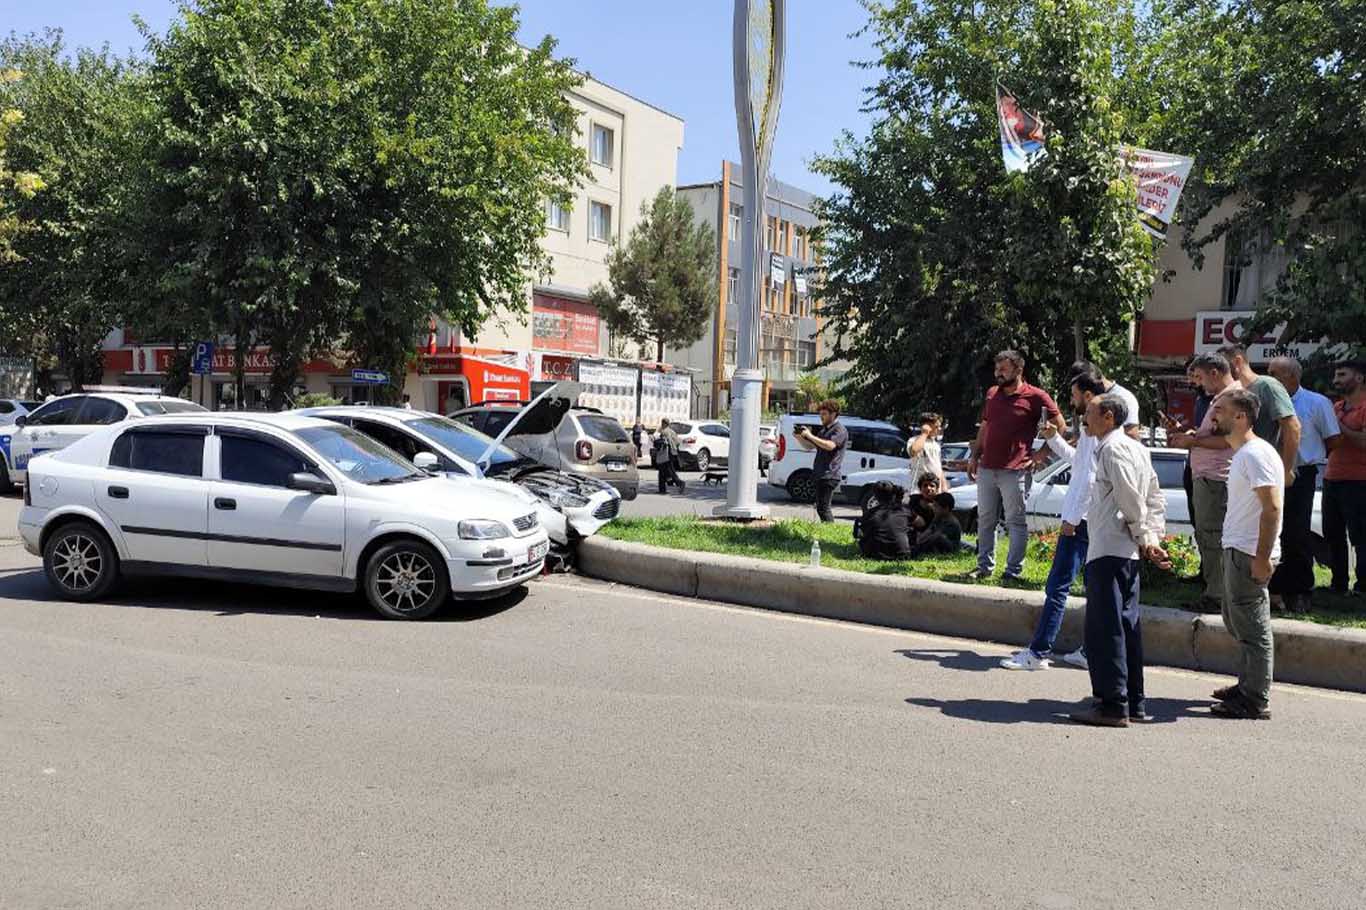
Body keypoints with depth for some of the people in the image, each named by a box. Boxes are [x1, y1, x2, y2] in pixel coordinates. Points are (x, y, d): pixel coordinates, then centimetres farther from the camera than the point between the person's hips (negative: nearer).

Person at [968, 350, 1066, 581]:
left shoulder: (1036, 397, -5)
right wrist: (974, 457, 16)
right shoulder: (992, 394, 13)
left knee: (1016, 522, 1)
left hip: (1014, 471, -6)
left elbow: (1060, 426, -1)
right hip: (986, 469, 6)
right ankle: (985, 566, 21)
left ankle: (1013, 571, 7)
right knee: (985, 520, 11)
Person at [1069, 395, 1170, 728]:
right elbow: (1156, 497, 18)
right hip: (1127, 553, 10)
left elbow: (1131, 499, -17)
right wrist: (1153, 539, 12)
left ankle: (1112, 704, -5)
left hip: (1108, 552, -10)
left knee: (1105, 629, -7)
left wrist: (1144, 539, -7)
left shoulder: (1112, 450, -12)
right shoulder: (1136, 447, 18)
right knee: (1127, 626, 13)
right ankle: (1133, 702, 20)